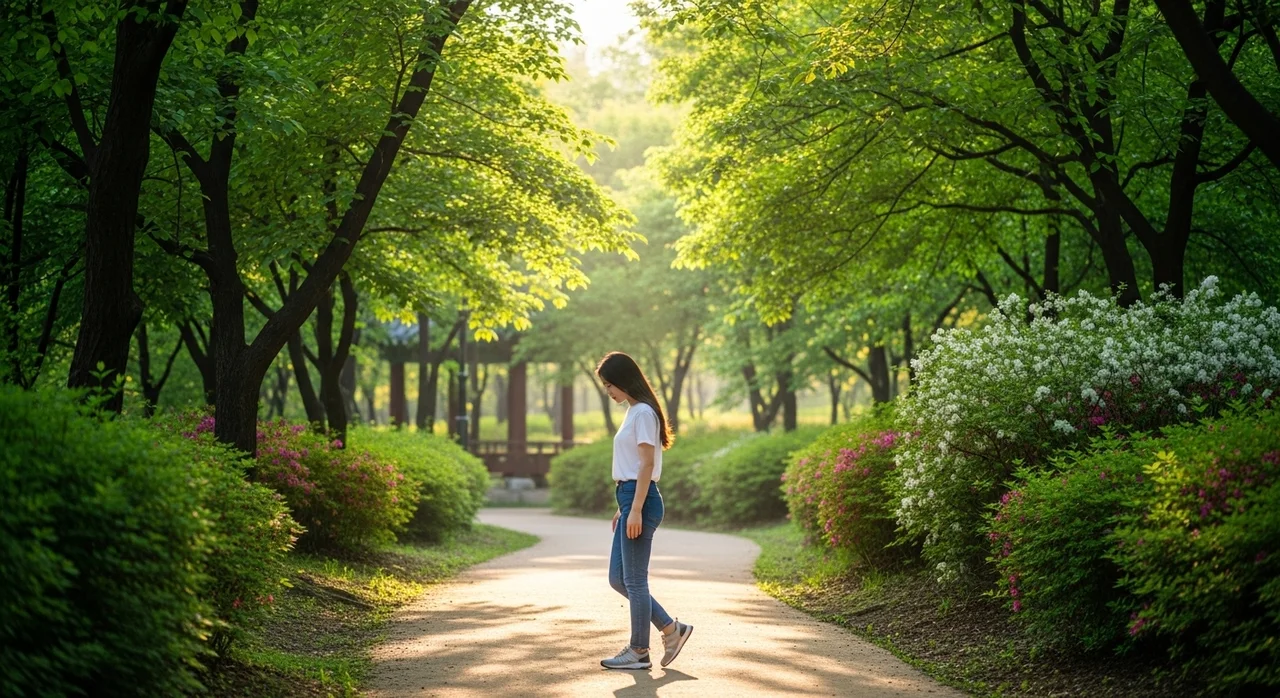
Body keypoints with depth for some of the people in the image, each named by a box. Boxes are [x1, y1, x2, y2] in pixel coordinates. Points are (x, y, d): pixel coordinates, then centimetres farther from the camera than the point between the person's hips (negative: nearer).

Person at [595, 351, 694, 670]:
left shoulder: (643, 413, -12)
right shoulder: (634, 412, 17)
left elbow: (647, 464, -16)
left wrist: (636, 510, -19)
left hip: (640, 500, -10)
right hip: (630, 500, 10)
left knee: (634, 580, -2)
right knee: (618, 578, 10)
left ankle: (639, 651, 7)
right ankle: (671, 629, 15)